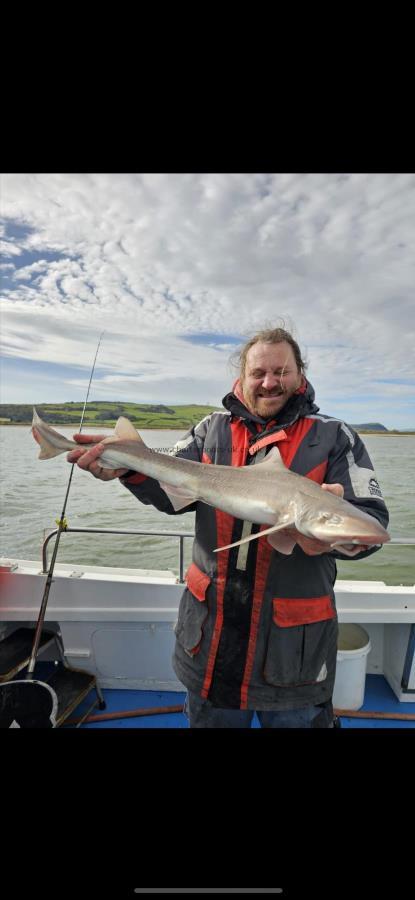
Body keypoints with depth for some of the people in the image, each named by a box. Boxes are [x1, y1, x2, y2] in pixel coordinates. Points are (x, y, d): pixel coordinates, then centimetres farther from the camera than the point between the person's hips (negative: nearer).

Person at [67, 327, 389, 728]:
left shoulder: (334, 437, -4)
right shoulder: (213, 429, 3)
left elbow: (372, 519, -11)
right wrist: (127, 466, -23)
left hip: (294, 635, -2)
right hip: (211, 626, 3)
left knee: (296, 718, 20)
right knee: (208, 717, 25)